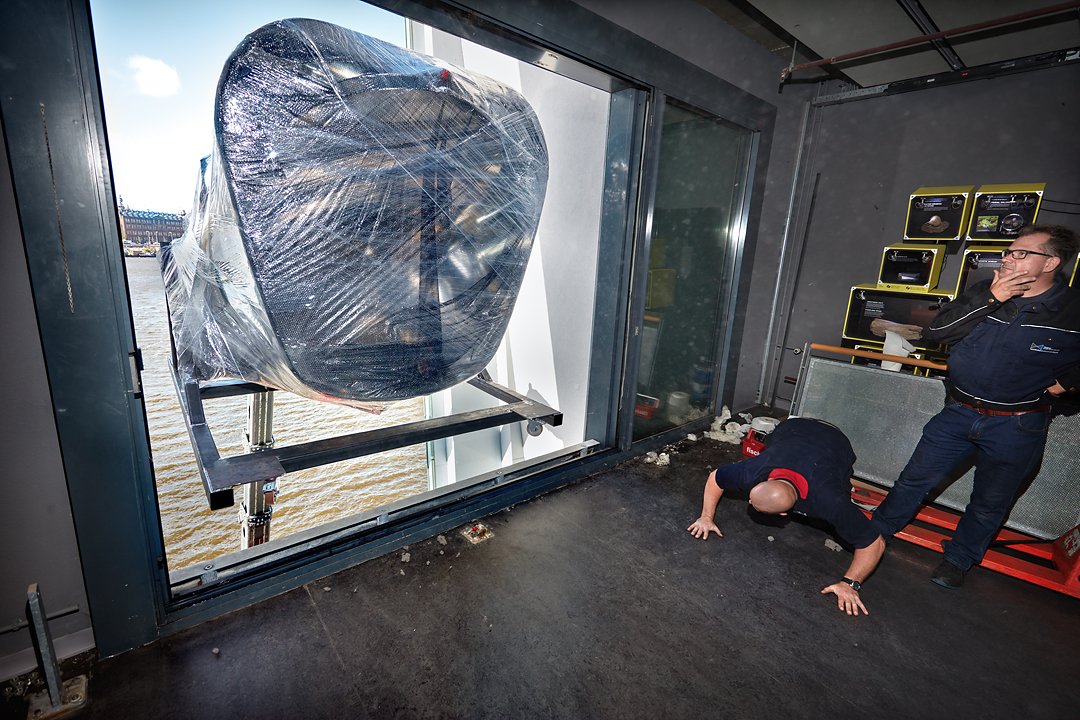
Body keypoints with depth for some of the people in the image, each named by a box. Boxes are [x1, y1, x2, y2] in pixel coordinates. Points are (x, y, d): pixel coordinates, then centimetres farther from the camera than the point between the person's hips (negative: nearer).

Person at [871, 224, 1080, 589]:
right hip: (958, 412, 2)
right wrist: (989, 298, -21)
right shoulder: (987, 291, -3)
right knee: (914, 480, 9)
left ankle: (958, 560, 36)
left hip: (1016, 426, -1)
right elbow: (935, 332, -15)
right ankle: (874, 533, 25)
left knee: (989, 504, 15)